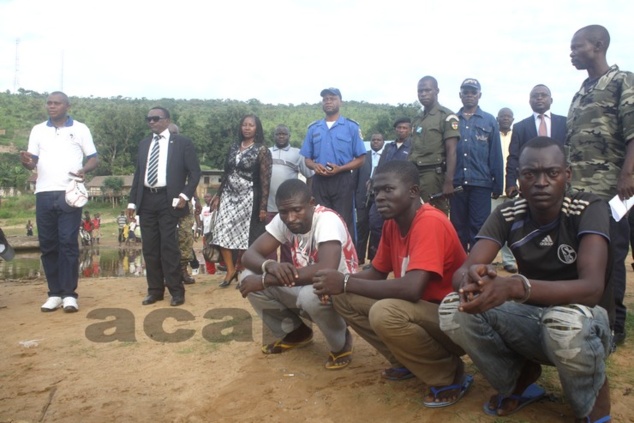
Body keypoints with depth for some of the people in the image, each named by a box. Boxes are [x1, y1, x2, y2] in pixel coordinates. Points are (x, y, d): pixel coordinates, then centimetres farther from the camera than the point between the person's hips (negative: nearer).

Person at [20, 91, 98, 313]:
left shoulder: (80, 129, 6)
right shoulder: (38, 130, 13)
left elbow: (93, 158, 5)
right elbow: (33, 162, 10)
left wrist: (84, 170, -16)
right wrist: (27, 161, -14)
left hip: (69, 193, -3)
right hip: (44, 194, 3)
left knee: (68, 243, -4)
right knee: (47, 244, 4)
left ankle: (69, 294, 0)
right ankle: (55, 293, 11)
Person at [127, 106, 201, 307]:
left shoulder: (182, 142, 1)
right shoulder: (144, 143, 15)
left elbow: (195, 172, -2)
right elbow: (138, 173, 17)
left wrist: (185, 195, -14)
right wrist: (133, 201, 11)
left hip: (168, 200, -5)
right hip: (146, 200, 5)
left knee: (168, 247, -5)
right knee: (149, 248, 7)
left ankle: (176, 291, 6)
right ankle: (155, 290, 18)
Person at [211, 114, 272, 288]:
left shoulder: (262, 150, -5)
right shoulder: (234, 147, 10)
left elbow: (265, 180, -8)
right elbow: (226, 173, 14)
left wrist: (263, 206, -12)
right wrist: (218, 195, 10)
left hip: (248, 198, -4)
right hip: (229, 195, 5)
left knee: (245, 236, 1)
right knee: (222, 233, -4)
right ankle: (230, 270, 8)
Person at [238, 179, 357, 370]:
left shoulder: (327, 219, -28)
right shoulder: (282, 220, -8)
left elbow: (326, 271, -43)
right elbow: (249, 255, -9)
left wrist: (266, 280, -36)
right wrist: (270, 266, -34)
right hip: (304, 287, 6)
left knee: (311, 294, -39)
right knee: (250, 279, -10)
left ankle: (341, 343, -5)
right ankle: (295, 333, 12)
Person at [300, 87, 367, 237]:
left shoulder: (351, 127, 2)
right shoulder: (313, 128, 12)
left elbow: (360, 159, -1)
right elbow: (307, 159, 14)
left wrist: (340, 168, -16)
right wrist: (315, 166, -10)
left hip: (342, 181, -3)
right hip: (319, 181, 3)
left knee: (344, 223, -1)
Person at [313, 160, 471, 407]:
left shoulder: (430, 222, -25)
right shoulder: (392, 224, 2)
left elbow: (412, 288, -36)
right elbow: (377, 273, 10)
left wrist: (346, 282, -27)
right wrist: (339, 283, -11)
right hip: (420, 309, 8)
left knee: (384, 312, -35)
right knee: (342, 298, -1)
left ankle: (451, 375, -8)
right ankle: (407, 361, 11)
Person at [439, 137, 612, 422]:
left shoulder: (588, 208, -18)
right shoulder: (507, 215, -9)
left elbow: (592, 287, -33)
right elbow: (460, 272, -18)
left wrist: (515, 287, -50)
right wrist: (471, 279, -45)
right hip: (530, 317, 3)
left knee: (564, 321, -39)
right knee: (454, 308, -21)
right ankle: (522, 375, 6)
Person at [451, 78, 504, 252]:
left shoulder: (489, 121, 7)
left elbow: (496, 155, 5)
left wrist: (498, 185, 1)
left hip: (481, 183, -1)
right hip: (456, 183, 1)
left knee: (479, 228, 0)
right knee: (458, 227, 7)